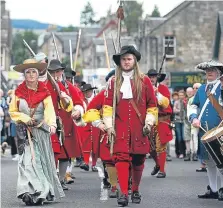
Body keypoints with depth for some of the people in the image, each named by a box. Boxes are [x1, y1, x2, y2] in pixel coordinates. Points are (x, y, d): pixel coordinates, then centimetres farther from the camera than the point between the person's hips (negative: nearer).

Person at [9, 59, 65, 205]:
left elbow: (50, 110, -14)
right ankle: (31, 193, -13)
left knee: (42, 160, 6)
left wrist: (52, 125, -32)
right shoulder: (19, 92, 3)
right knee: (28, 160, -11)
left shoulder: (44, 92, 0)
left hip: (41, 131, 1)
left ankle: (44, 192, 17)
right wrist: (25, 119, -9)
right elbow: (13, 112, 8)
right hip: (25, 131, -1)